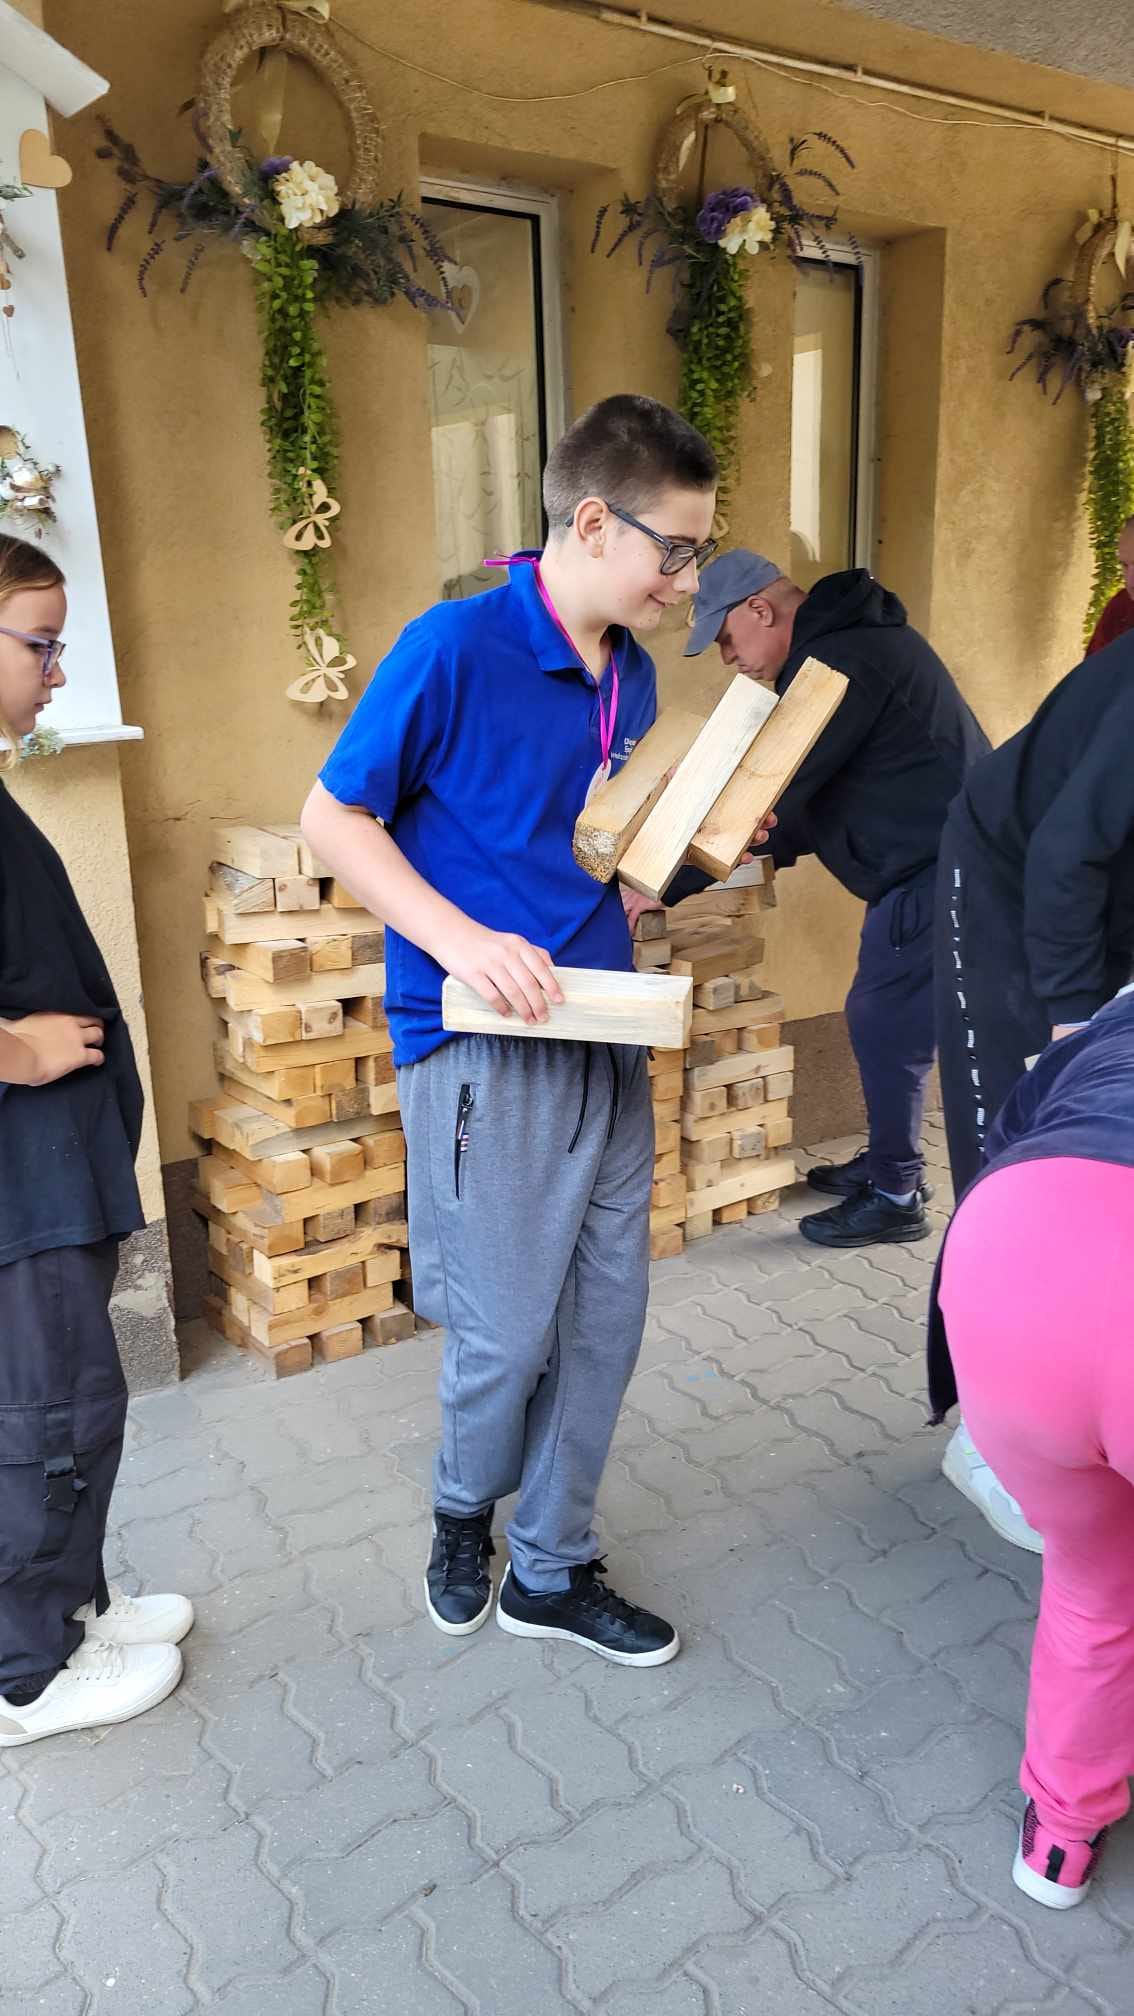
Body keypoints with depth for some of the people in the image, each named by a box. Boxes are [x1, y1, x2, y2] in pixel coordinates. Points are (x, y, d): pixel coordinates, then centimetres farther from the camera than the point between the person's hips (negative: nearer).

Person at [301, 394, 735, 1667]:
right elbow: (334, 818, -9)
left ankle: (550, 1571, 31)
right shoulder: (455, 646, -13)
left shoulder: (630, 677, 9)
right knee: (508, 1335, 1)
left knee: (605, 1321, 11)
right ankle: (463, 1512, 35)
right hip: (483, 1043, -7)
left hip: (604, 1037, 7)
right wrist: (461, 939, -20)